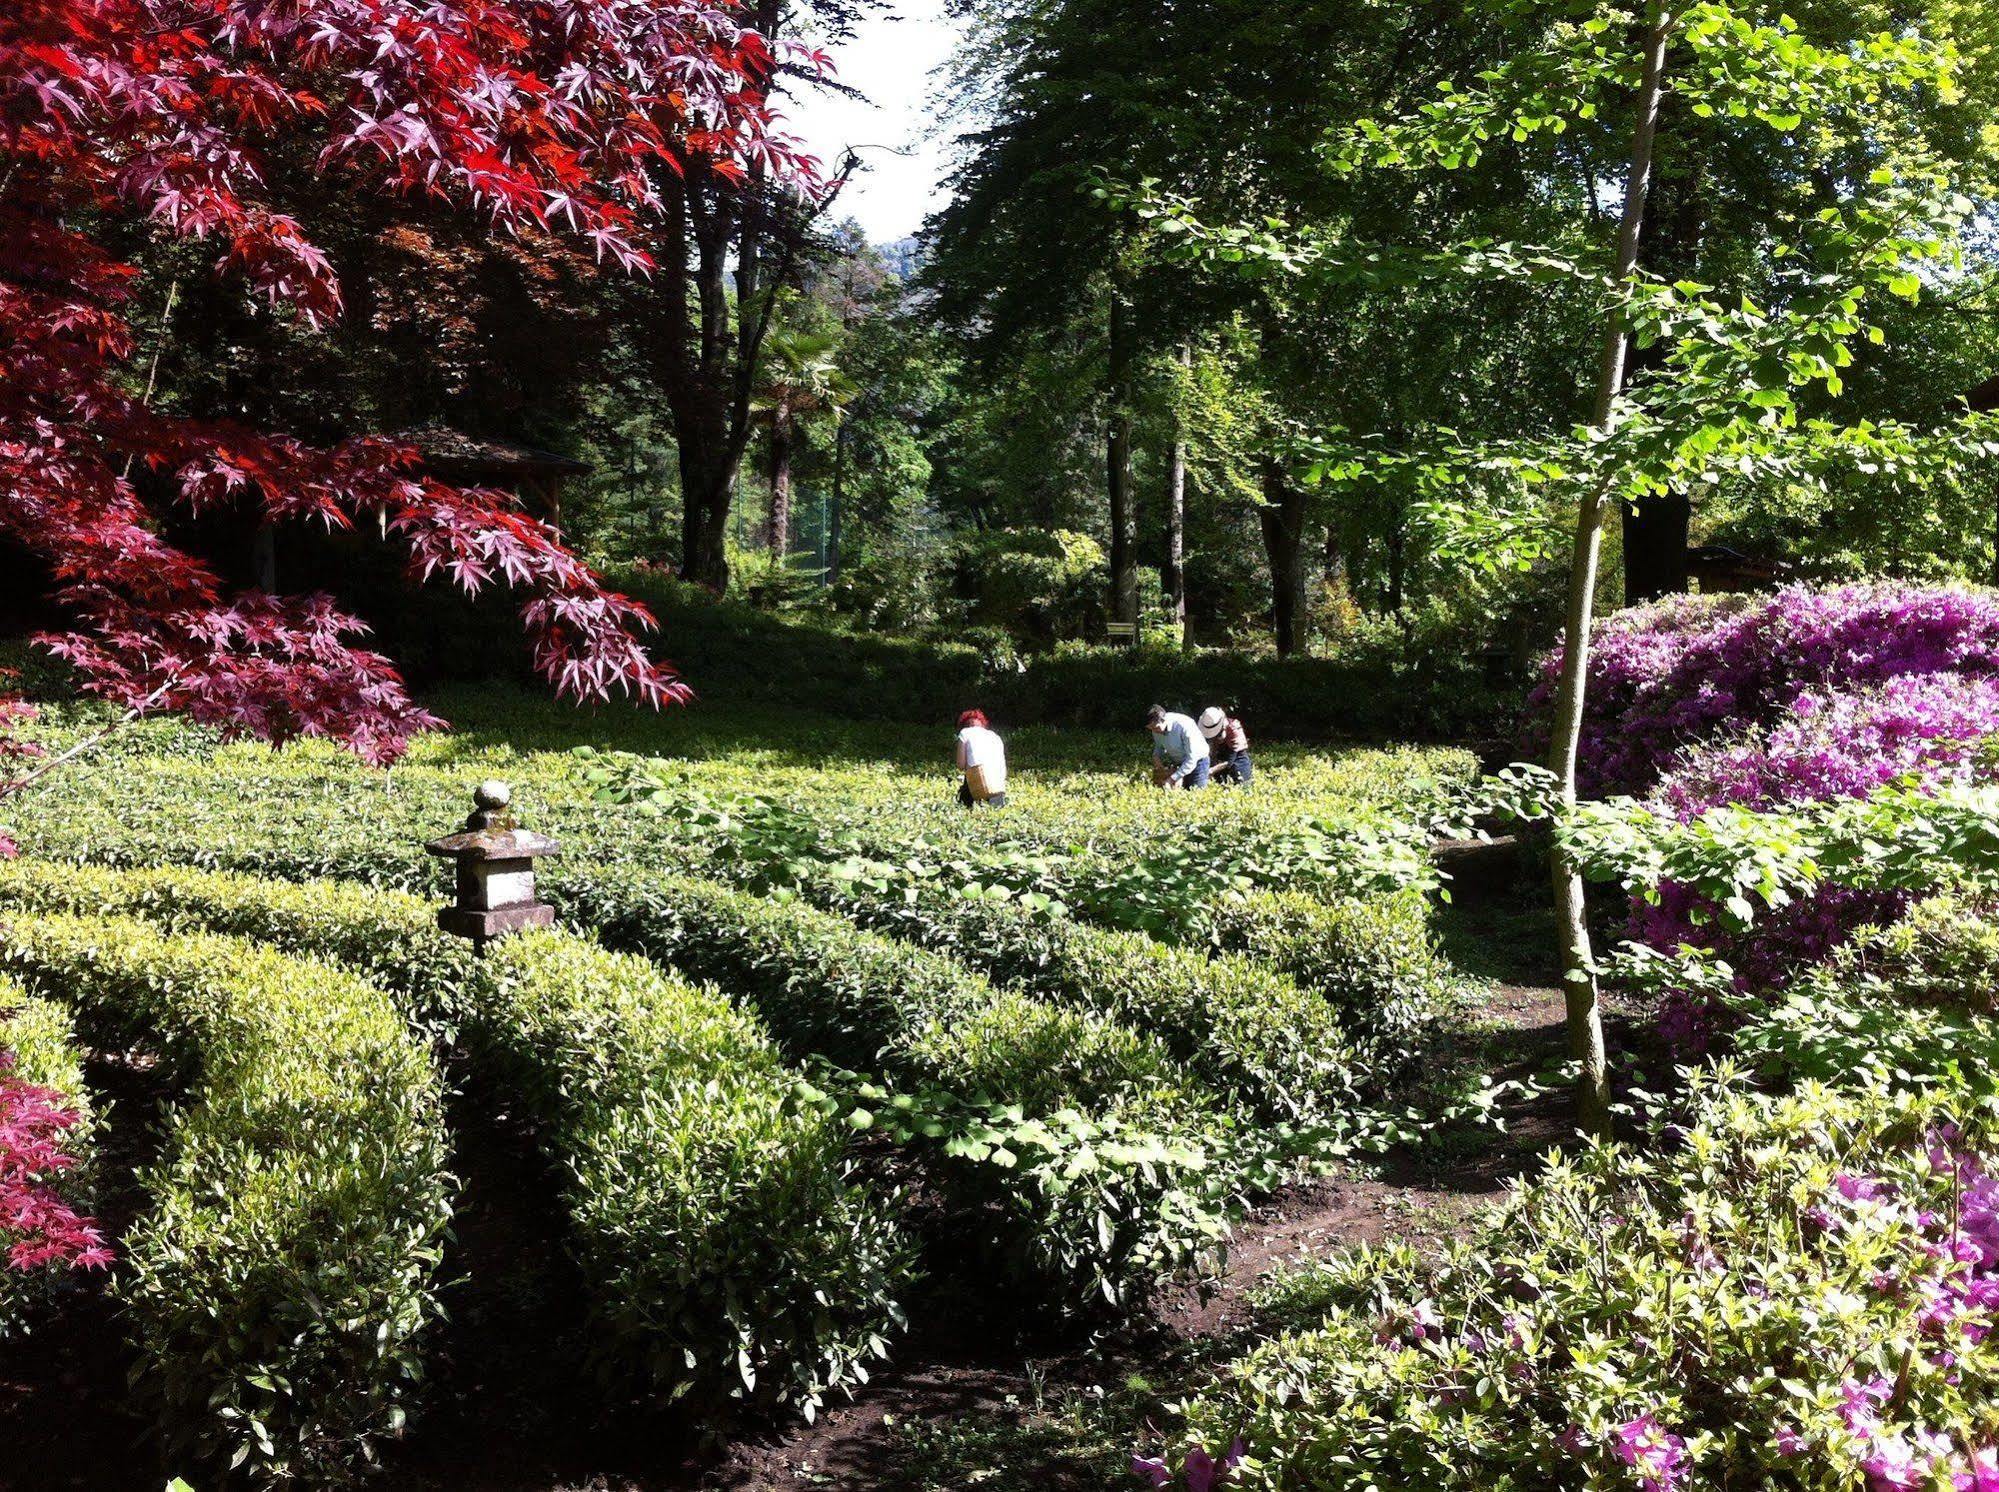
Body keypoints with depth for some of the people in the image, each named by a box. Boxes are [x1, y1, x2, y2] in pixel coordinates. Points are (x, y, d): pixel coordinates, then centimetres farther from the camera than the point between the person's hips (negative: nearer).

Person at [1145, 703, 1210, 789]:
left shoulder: (1184, 726, -33)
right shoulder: (1157, 725, -13)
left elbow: (1192, 759, -31)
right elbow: (1158, 746, 9)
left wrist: (1172, 778, -33)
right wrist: (1156, 756, -16)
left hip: (1197, 761, -6)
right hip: (1177, 763, 6)